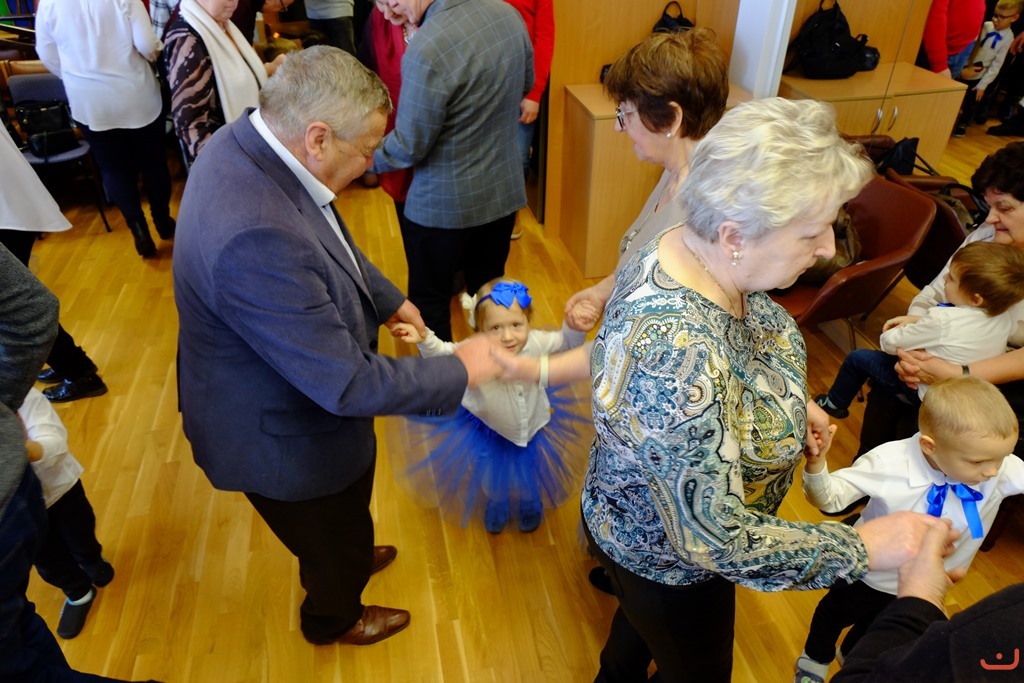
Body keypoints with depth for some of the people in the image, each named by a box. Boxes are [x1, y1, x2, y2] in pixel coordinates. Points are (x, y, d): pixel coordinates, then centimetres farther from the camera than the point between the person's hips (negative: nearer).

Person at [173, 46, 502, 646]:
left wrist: (387, 300, 3)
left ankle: (351, 558, 69)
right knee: (331, 537, 25)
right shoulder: (255, 237, -43)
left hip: (302, 391, 8)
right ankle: (334, 618, 58)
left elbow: (331, 244, 7)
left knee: (342, 517, 36)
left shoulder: (251, 143, -12)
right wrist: (460, 371, -24)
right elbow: (347, 383, -36)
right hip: (285, 439, -8)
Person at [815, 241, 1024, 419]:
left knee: (857, 358, 7)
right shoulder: (1005, 318, -12)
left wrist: (885, 337, 3)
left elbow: (890, 343, -21)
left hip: (928, 393, -7)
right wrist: (916, 320, 0)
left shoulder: (942, 319, -34)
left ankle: (834, 404, 32)